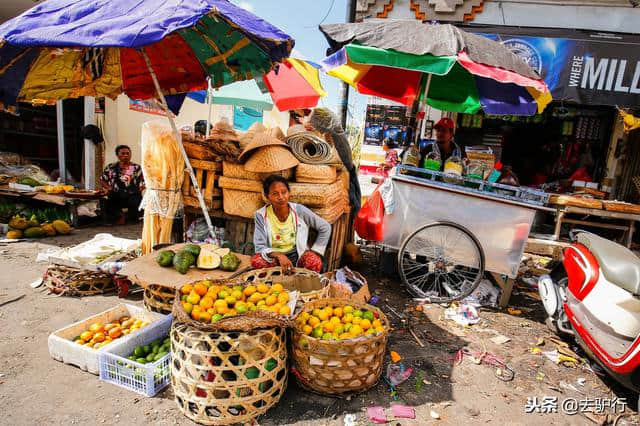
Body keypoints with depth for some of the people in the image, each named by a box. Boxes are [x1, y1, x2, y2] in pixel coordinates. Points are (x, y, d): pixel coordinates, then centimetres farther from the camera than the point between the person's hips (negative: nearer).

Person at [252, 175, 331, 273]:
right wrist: (279, 255, -33)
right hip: (273, 256, 1)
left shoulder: (299, 210, -13)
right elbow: (260, 247, -15)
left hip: (298, 254, 0)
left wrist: (314, 251, -6)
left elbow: (325, 228, -2)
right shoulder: (261, 215, -13)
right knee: (256, 261, -31)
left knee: (315, 262, -31)